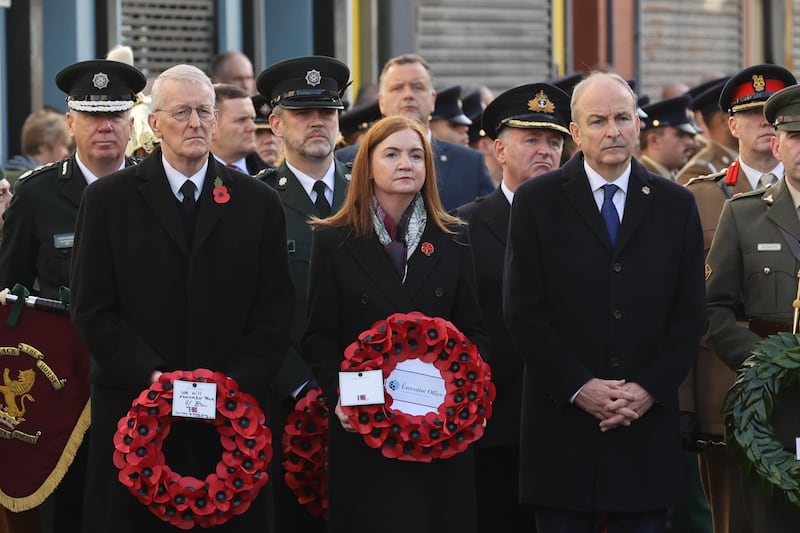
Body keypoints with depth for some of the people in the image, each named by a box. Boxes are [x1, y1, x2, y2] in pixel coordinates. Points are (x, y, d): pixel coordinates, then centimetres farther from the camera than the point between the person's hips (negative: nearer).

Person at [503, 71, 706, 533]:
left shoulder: (676, 205, 8)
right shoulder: (537, 200, 2)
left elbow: (690, 312, 5)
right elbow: (523, 309, -3)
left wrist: (650, 388, -7)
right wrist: (577, 387, -10)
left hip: (647, 421, 2)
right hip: (564, 419, -1)